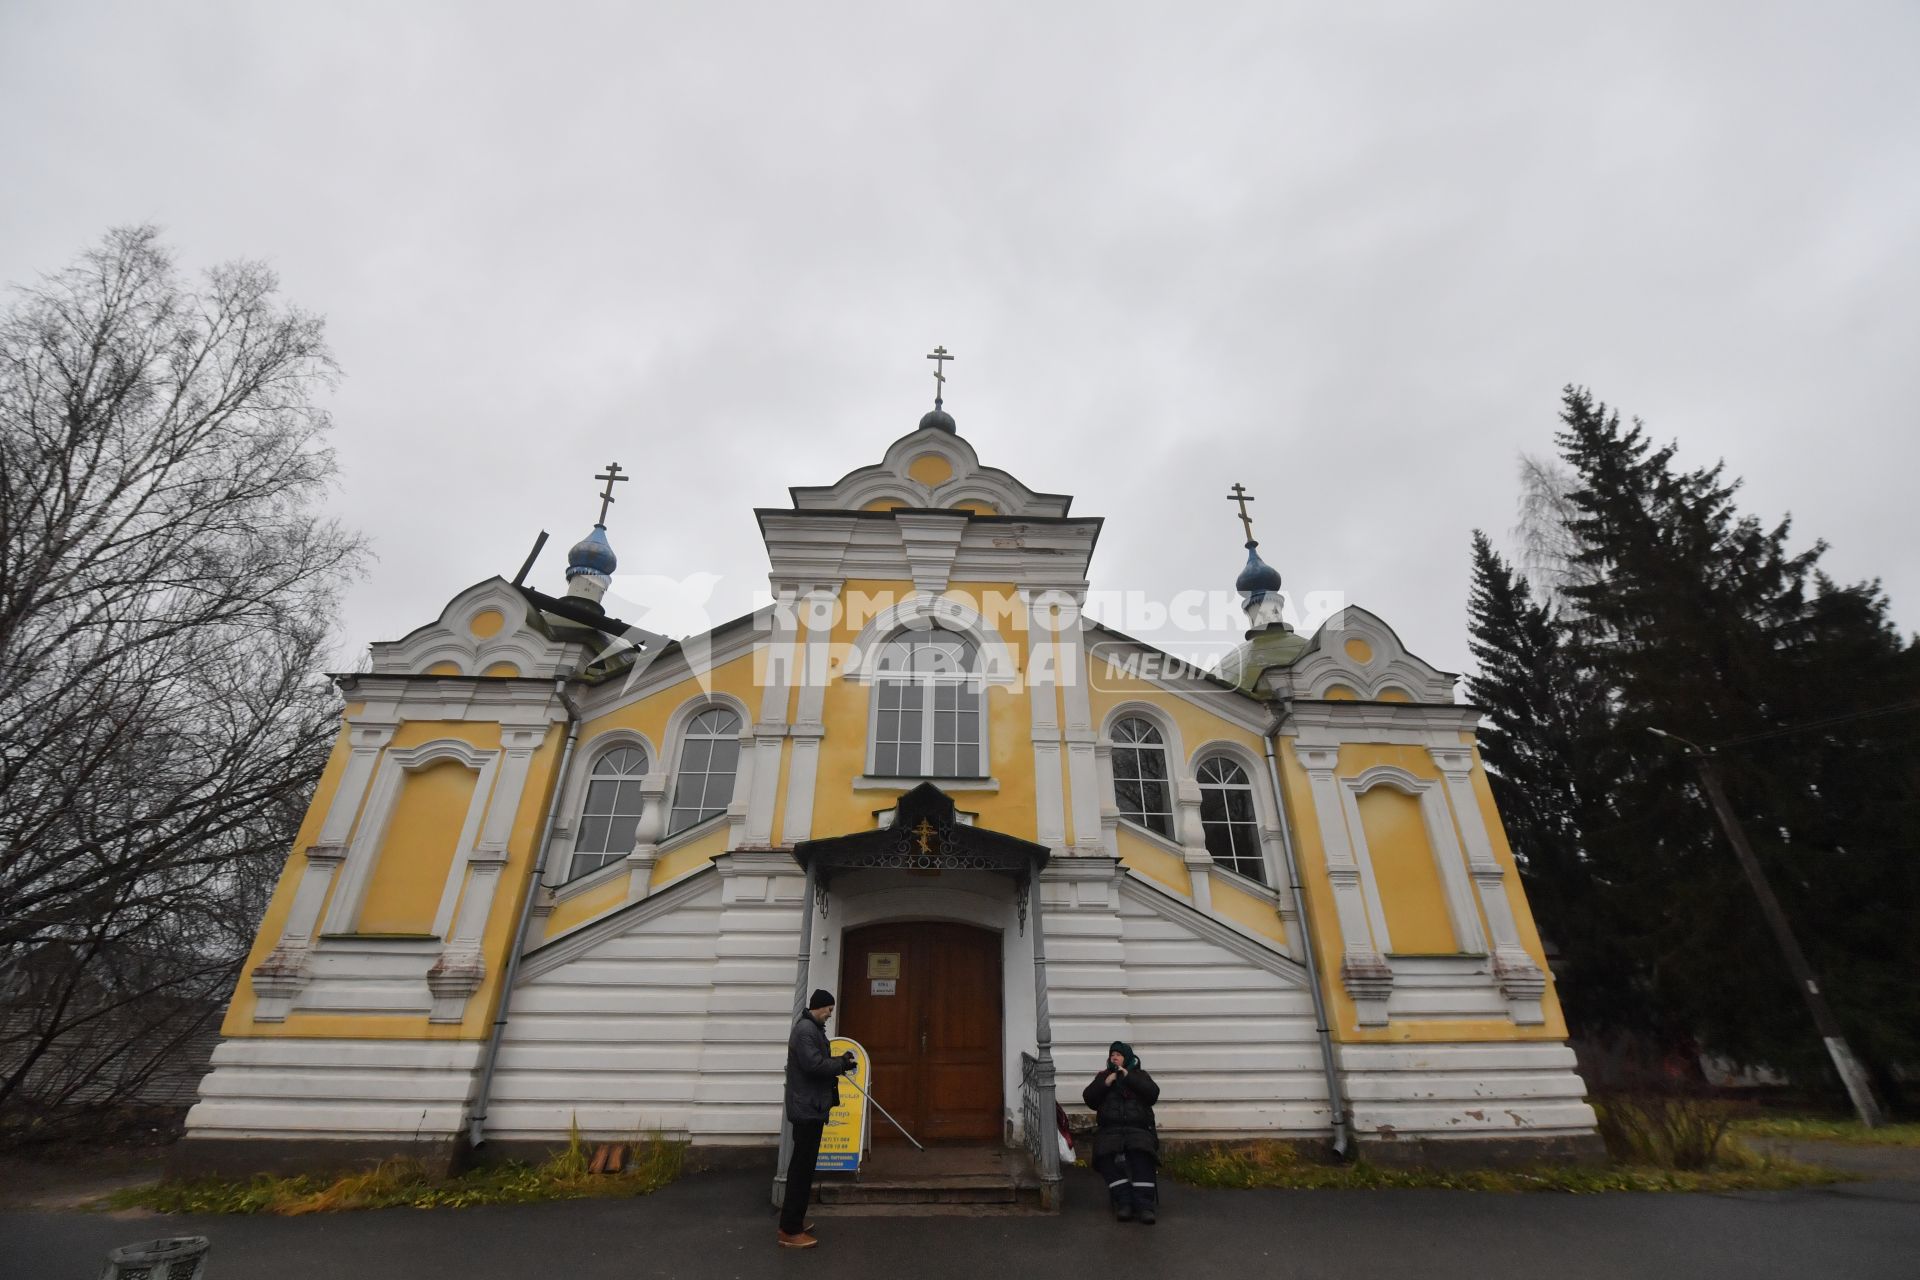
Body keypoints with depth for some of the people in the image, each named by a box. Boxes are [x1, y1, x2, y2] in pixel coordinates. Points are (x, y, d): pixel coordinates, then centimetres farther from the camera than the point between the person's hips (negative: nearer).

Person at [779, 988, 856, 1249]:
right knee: (803, 1168, -3)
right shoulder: (806, 1029, -19)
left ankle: (793, 1220, 30)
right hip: (807, 1108, -11)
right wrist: (842, 1064, -15)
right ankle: (790, 1231, 4)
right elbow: (814, 1064, -27)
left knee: (801, 1165, 19)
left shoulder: (810, 1028, 15)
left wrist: (838, 1062, 4)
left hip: (807, 1107, 11)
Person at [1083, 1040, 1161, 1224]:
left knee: (1141, 1155, -32)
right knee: (1106, 1156, -29)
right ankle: (1123, 1203, -29)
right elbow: (1088, 1098, 11)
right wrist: (1105, 1083, -3)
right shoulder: (1103, 1075, 22)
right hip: (1110, 1130, 1)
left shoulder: (1140, 1075, 19)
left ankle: (1144, 1206, -34)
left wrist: (1129, 1077, -6)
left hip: (1139, 1128, -1)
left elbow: (1153, 1094, 0)